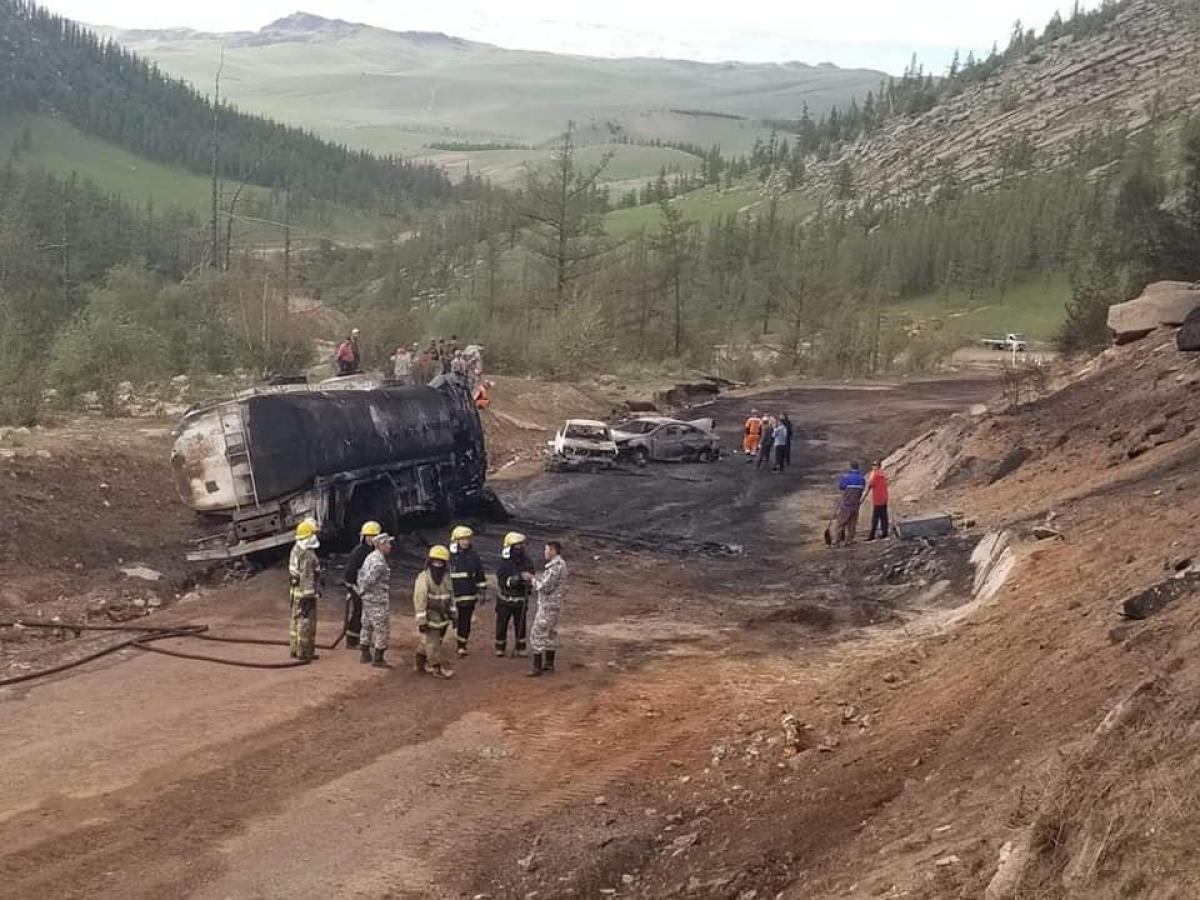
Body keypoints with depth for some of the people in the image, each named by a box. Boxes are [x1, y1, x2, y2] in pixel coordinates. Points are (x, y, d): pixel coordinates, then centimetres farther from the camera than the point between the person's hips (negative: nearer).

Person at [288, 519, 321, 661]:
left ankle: (295, 649, 24)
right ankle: (304, 652, 2)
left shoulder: (296, 549, 8)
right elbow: (307, 577, -22)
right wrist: (308, 597, -20)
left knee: (296, 620, 16)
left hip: (295, 591, 10)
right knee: (306, 622, -3)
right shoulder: (308, 555, -21)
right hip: (306, 593, -10)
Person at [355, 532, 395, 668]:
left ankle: (365, 654, 27)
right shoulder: (379, 561, -21)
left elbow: (361, 574, 16)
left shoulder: (370, 557, 10)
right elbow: (369, 579, -26)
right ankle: (378, 659, 0)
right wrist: (363, 590, -9)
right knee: (382, 629, -3)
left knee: (367, 627, 18)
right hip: (378, 600, -10)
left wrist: (361, 590, 16)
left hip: (367, 599, 10)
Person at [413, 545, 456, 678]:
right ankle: (437, 668, 8)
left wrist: (452, 614, 14)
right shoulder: (424, 578, -16)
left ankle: (419, 662, 32)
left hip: (443, 617, 7)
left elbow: (450, 596, 16)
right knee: (433, 644, -1)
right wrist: (421, 621, -20)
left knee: (427, 641, 17)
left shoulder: (446, 577, 5)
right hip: (430, 618, -7)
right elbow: (419, 600, -18)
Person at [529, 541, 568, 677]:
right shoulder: (560, 563, 10)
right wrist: (537, 577, 7)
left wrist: (532, 579, -11)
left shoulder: (555, 567, -22)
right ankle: (549, 664, 26)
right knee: (550, 634, 18)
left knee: (538, 634, -6)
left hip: (548, 605, -10)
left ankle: (537, 667, -6)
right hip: (555, 604, 10)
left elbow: (545, 586, -23)